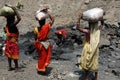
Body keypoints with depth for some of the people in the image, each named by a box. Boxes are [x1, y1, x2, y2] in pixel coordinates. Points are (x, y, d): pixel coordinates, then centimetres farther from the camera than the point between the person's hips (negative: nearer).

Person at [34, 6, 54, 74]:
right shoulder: (47, 27, -18)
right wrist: (47, 12, -7)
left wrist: (36, 45, 14)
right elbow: (52, 19, -6)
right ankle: (43, 69, 21)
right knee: (45, 57, 15)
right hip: (46, 43, -2)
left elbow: (35, 38, -1)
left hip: (39, 44, 2)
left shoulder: (36, 29, -11)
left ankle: (40, 69, 30)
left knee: (41, 57, 20)